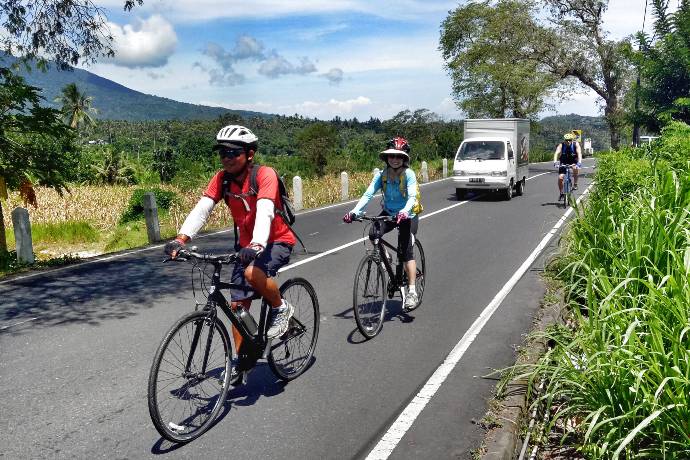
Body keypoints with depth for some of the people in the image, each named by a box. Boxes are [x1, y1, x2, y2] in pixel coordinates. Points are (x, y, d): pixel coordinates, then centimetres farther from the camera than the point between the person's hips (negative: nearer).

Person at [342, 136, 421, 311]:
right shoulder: (382, 175, -9)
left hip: (407, 216, -4)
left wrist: (404, 212, -51)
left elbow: (412, 197, -30)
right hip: (388, 213, 4)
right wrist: (354, 212, -33)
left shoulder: (409, 174, -18)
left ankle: (412, 292, -9)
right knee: (373, 234, -23)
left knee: (406, 251, -15)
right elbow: (368, 194, -18)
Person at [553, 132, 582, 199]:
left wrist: (579, 162, -48)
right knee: (560, 178, -13)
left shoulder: (576, 144, -20)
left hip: (573, 161, 0)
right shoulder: (561, 145, -21)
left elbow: (579, 153, -32)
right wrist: (555, 162, -51)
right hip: (563, 162, 1)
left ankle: (575, 184, -15)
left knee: (575, 168, -35)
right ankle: (561, 193, 7)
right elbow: (556, 153, -33)